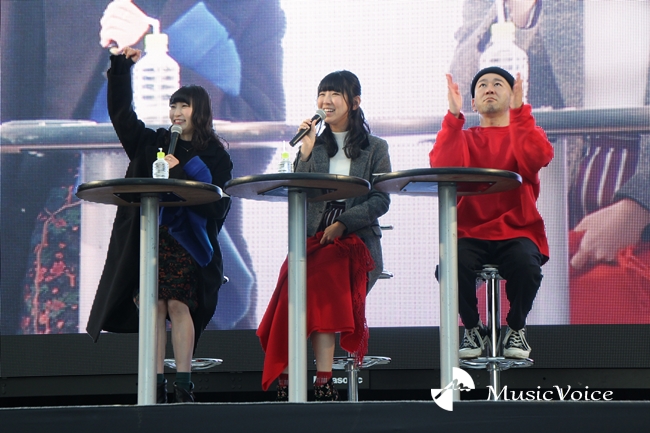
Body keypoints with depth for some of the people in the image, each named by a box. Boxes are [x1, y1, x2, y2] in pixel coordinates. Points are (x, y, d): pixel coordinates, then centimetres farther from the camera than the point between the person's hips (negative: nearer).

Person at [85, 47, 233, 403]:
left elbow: (214, 200, -7)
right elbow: (121, 113, 16)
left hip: (184, 242, -4)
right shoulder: (153, 144, 15)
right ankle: (156, 385, 0)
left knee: (178, 305, -10)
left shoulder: (214, 155, 4)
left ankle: (183, 384, -7)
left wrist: (179, 171, -12)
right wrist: (120, 68, 11)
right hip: (147, 237, 4)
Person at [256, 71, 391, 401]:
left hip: (356, 240, -2)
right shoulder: (315, 146, 19)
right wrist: (306, 153, -6)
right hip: (311, 237, 2)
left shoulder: (375, 149, 11)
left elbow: (380, 202, 0)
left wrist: (342, 223, -13)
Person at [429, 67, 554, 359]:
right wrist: (454, 115, -14)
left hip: (517, 232, 0)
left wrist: (519, 110, -18)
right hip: (470, 233, 1)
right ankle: (472, 328, -2)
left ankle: (516, 328, -2)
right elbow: (441, 165, -9)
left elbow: (538, 157, -13)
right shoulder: (463, 138, 15)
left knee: (526, 265, -34)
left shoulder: (525, 133, 13)